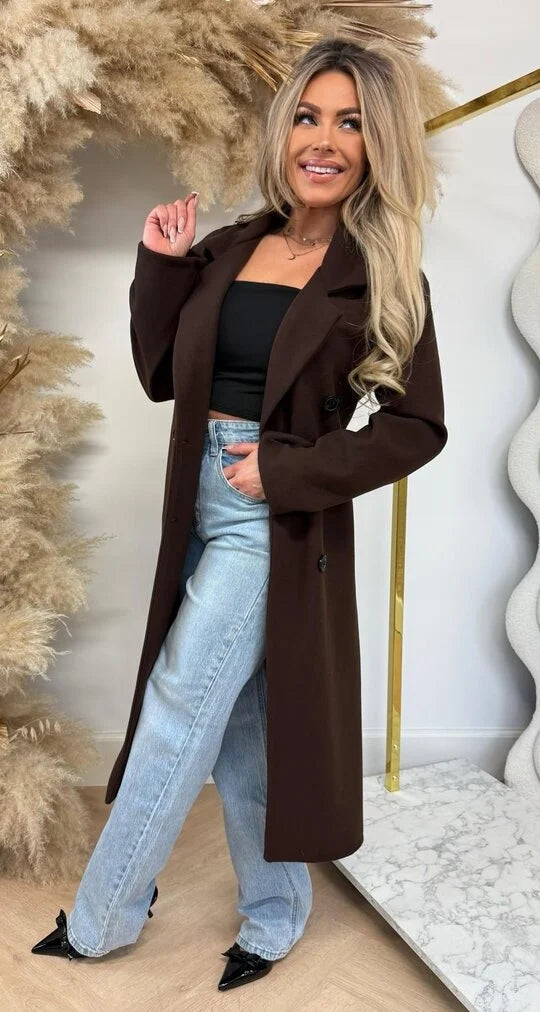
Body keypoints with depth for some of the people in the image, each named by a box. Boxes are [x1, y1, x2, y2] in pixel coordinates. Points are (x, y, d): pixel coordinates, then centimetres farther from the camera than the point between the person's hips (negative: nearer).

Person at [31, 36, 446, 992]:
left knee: (179, 707, -1)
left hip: (275, 511, -6)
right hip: (202, 493, 6)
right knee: (237, 715, 13)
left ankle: (101, 920, 20)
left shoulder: (384, 277, -6)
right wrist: (160, 264, -1)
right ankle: (278, 913, 32)